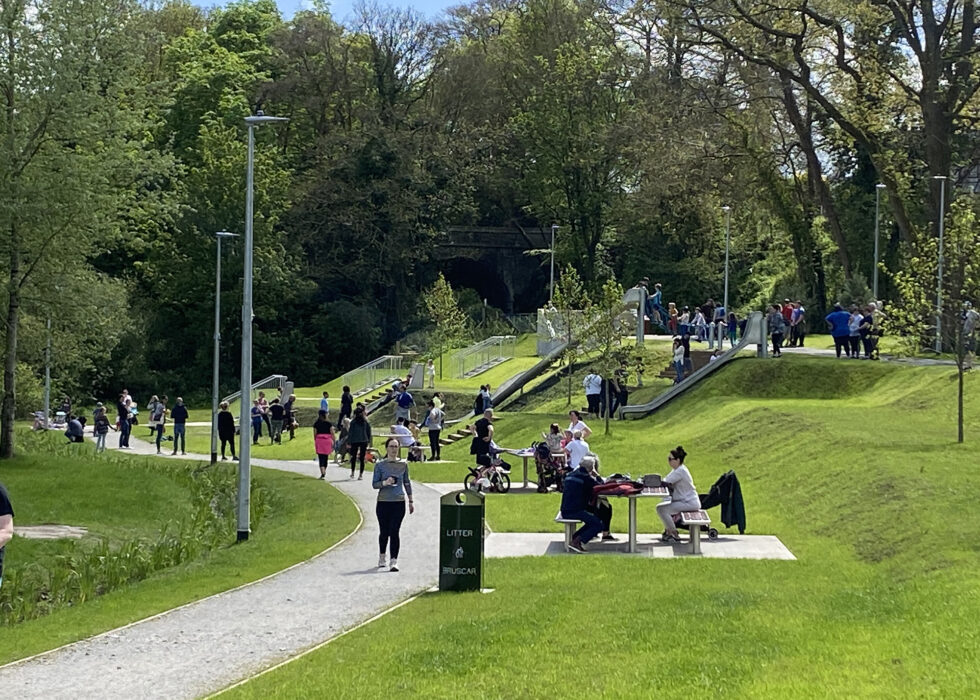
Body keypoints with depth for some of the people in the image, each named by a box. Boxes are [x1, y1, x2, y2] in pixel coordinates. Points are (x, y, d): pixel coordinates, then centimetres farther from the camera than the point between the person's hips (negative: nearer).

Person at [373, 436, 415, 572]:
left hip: (399, 502, 0)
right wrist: (385, 483, -21)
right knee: (384, 531, 9)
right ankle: (382, 556, 33)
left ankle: (394, 561, -10)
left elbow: (407, 483, 14)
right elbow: (374, 484, -1)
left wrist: (411, 501, 17)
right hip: (383, 502, 0)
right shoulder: (380, 465, 0)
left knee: (395, 532, -9)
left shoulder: (403, 464, 5)